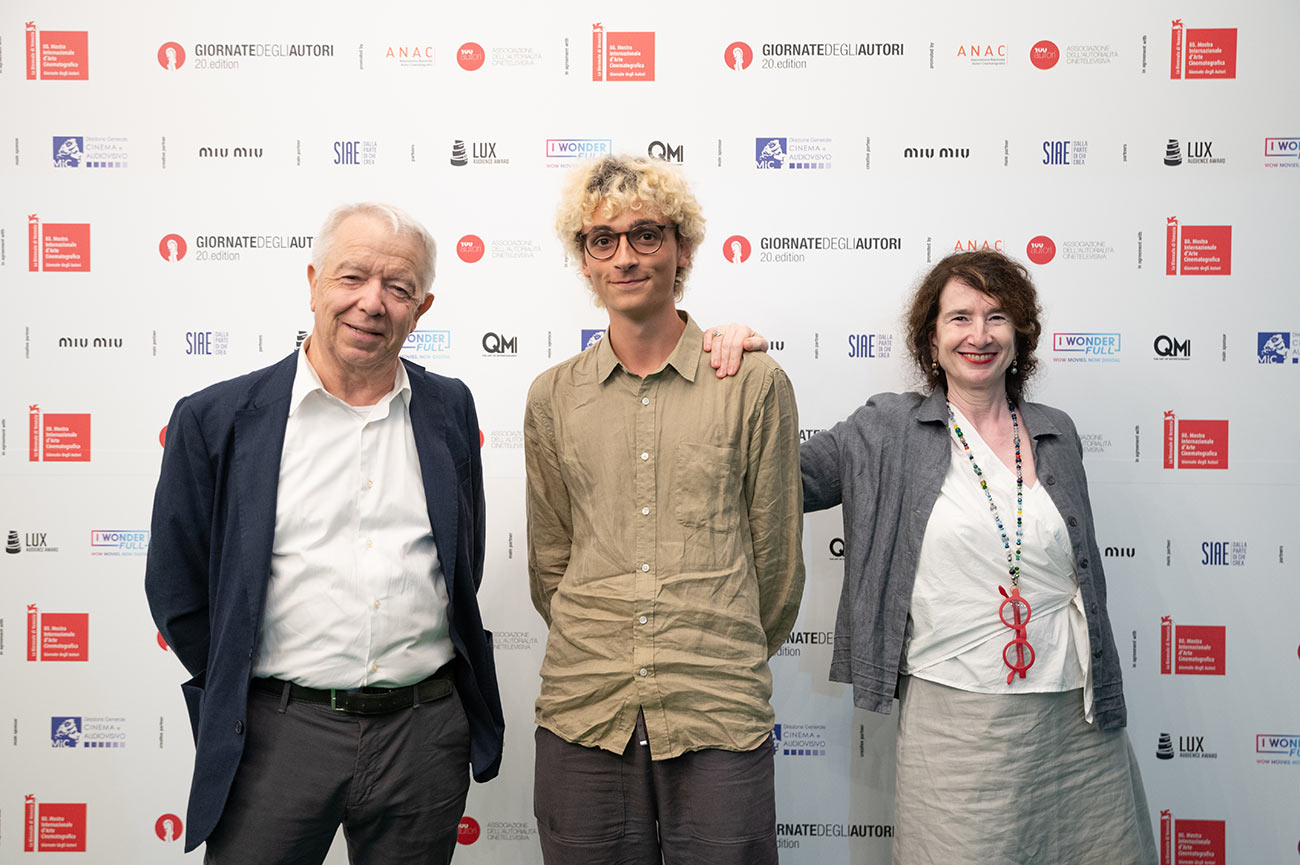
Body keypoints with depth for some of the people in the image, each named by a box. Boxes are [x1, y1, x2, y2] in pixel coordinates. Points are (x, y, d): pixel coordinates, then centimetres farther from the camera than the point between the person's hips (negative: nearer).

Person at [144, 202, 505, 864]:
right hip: (277, 735, -2)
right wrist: (236, 700, 7)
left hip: (426, 733, 2)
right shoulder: (215, 420, -4)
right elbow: (176, 590, 3)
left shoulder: (450, 409, 4)